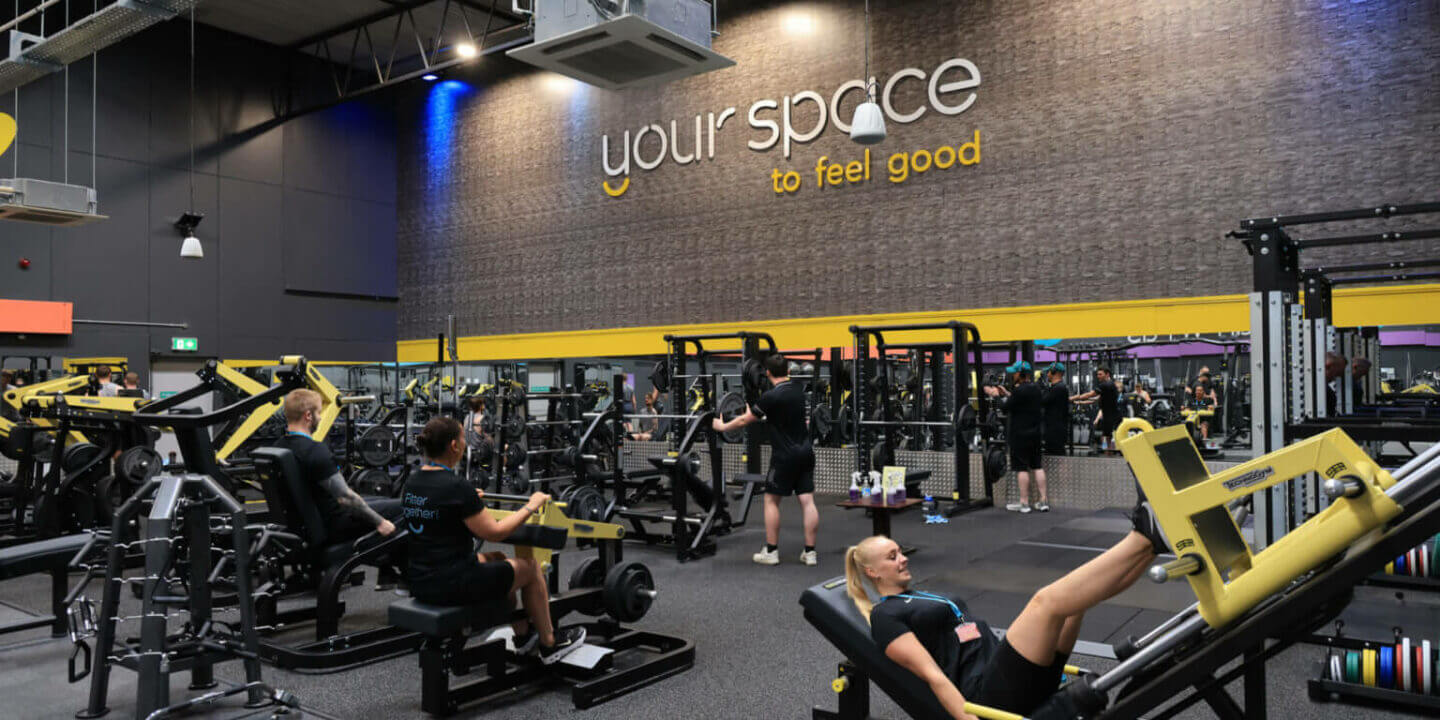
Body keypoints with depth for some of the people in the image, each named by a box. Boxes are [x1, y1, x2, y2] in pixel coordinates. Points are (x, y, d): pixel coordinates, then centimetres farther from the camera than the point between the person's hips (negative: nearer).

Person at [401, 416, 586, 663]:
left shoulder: (411, 484, 4)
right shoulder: (455, 487, -21)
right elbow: (494, 533, -16)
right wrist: (530, 507, -5)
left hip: (419, 583, 9)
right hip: (451, 585, -8)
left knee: (496, 559, 30)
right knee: (530, 567, 12)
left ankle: (523, 634, 39)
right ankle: (549, 644, 28)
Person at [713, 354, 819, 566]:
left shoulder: (771, 397, -15)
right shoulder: (799, 390, 7)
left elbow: (745, 420, -5)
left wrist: (722, 427, 12)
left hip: (785, 456, -6)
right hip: (805, 453, 6)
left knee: (771, 500, 6)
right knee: (807, 501, 4)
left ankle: (771, 552, 9)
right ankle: (810, 552, 6)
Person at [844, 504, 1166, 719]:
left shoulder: (922, 595, 27)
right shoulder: (885, 616, -1)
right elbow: (933, 675, -12)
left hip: (1000, 666, 9)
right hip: (989, 690, -9)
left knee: (1074, 593, -5)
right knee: (1046, 600, -26)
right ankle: (1144, 536, -25)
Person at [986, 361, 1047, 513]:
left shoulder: (1020, 390, -18)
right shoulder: (1036, 388, 10)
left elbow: (1005, 408, -14)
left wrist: (994, 395, -1)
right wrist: (1006, 393, 25)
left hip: (1021, 435, -8)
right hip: (1035, 433, 8)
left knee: (1022, 468, -2)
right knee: (1037, 466, 11)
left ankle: (1024, 503, 2)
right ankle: (1043, 500, 11)